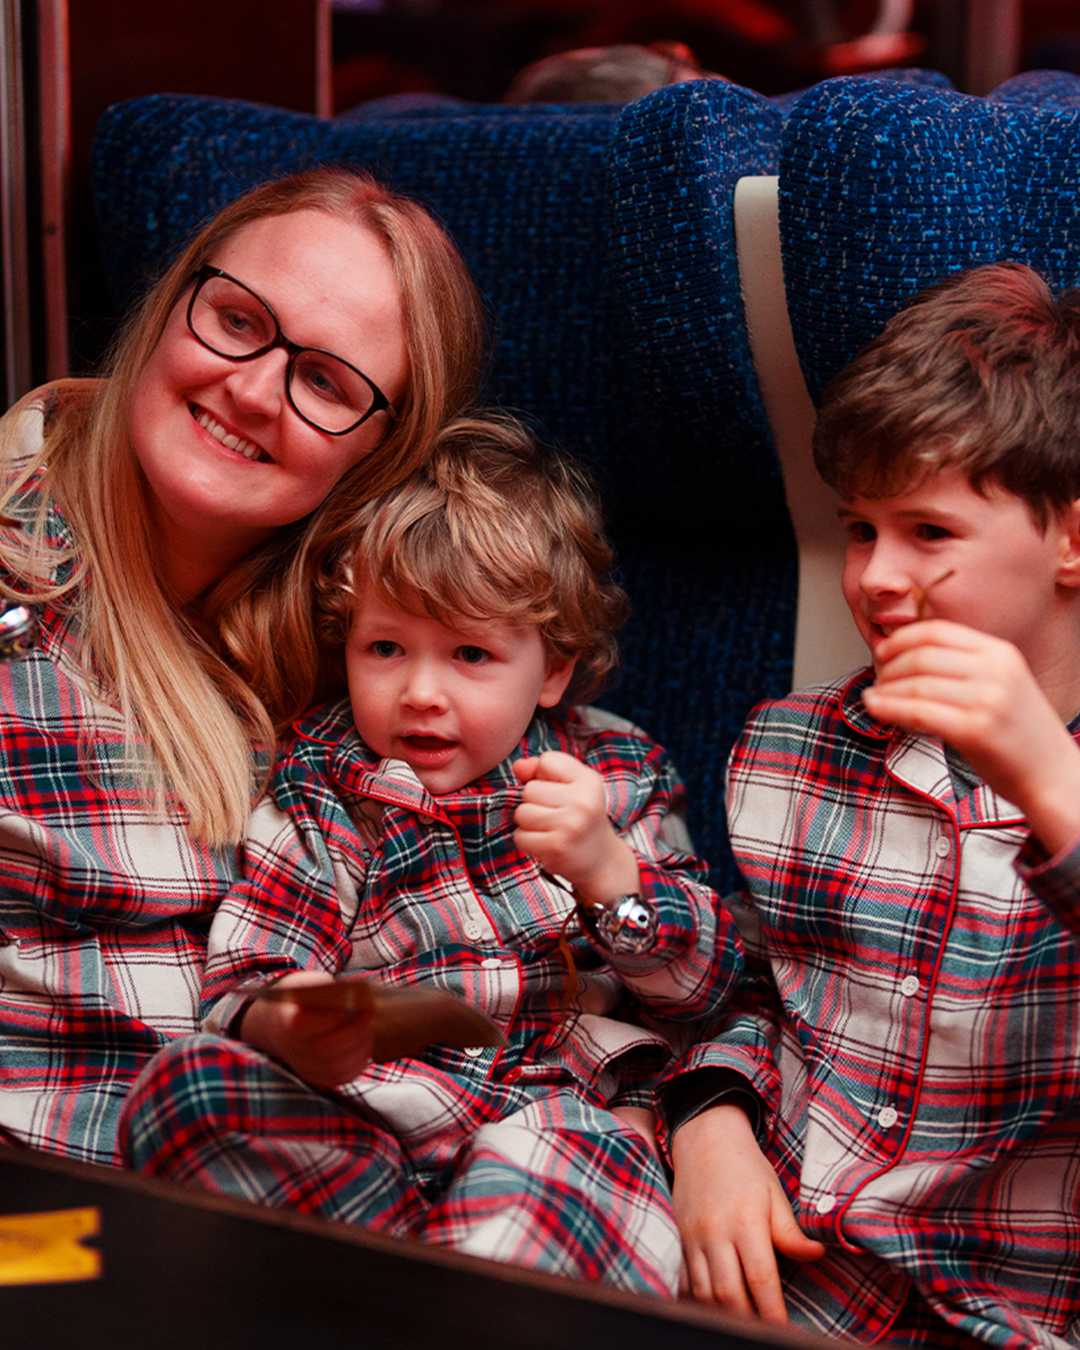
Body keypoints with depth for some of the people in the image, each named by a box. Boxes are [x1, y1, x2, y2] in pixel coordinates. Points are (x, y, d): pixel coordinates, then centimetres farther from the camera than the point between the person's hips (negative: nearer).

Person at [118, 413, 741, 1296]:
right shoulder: (325, 794, 9)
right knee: (184, 1084, -28)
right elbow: (247, 987, 0)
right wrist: (289, 1036, -26)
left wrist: (607, 869, -10)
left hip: (568, 1114, -2)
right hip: (368, 1115, 3)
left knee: (534, 1173, -39)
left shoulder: (616, 776, 13)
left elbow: (706, 985, 9)